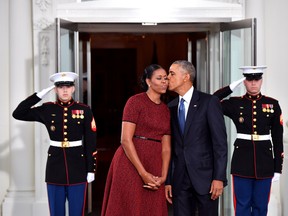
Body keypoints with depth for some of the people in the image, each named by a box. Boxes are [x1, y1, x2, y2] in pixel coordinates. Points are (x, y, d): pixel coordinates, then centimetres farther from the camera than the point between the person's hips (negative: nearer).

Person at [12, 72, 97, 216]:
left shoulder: (84, 110, -1)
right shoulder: (47, 109, 2)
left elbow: (90, 142, 0)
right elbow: (17, 114, -4)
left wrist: (91, 169, -3)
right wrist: (39, 95, -7)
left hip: (77, 165, -1)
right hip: (55, 165, 1)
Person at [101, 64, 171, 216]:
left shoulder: (165, 109, 13)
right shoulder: (135, 101, -6)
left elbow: (166, 147, 9)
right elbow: (126, 139, -13)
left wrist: (163, 176, -6)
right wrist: (143, 173, -17)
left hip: (154, 166, 6)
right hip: (131, 164, -6)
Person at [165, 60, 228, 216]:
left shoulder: (209, 102, -5)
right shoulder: (171, 108, 11)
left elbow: (220, 142, -9)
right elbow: (170, 146, 12)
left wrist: (219, 178, -14)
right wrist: (167, 180, 7)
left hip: (205, 176, -4)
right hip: (180, 179, 4)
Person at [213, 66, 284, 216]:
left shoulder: (272, 104, 3)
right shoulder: (235, 103, 2)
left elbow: (278, 138, 4)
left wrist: (278, 167, 2)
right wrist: (231, 87, -8)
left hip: (264, 160, 1)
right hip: (242, 160, -1)